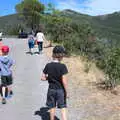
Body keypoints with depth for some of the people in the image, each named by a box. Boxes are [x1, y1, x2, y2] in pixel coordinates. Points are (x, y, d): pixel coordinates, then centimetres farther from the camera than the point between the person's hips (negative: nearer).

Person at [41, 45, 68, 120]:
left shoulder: (48, 66, -7)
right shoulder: (62, 66, -17)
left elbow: (43, 78, -3)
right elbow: (64, 81, -17)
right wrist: (66, 91, -7)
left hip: (51, 89, 3)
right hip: (60, 90, -3)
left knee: (52, 107, 18)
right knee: (63, 108, 8)